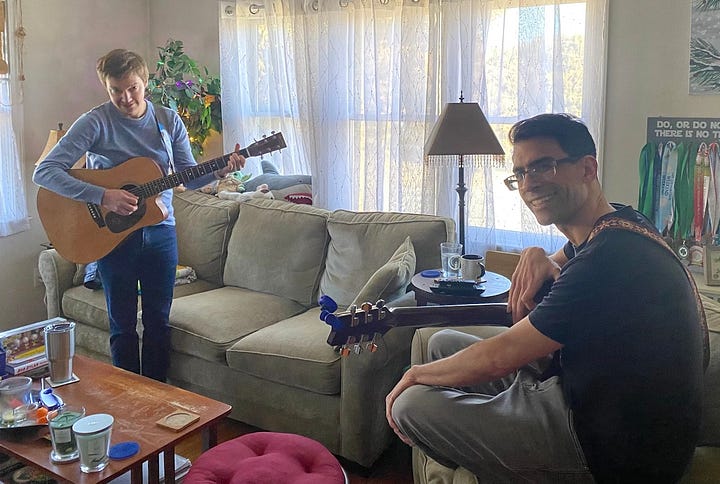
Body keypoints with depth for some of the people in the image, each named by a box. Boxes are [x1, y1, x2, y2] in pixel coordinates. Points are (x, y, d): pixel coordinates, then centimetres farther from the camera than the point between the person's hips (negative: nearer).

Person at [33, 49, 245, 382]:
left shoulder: (168, 120, 1)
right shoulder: (95, 123, -12)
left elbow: (189, 177, 5)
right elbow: (44, 172, -19)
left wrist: (219, 171, -15)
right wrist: (102, 196, -28)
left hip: (159, 231, 3)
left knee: (159, 321, 12)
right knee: (123, 324, 8)